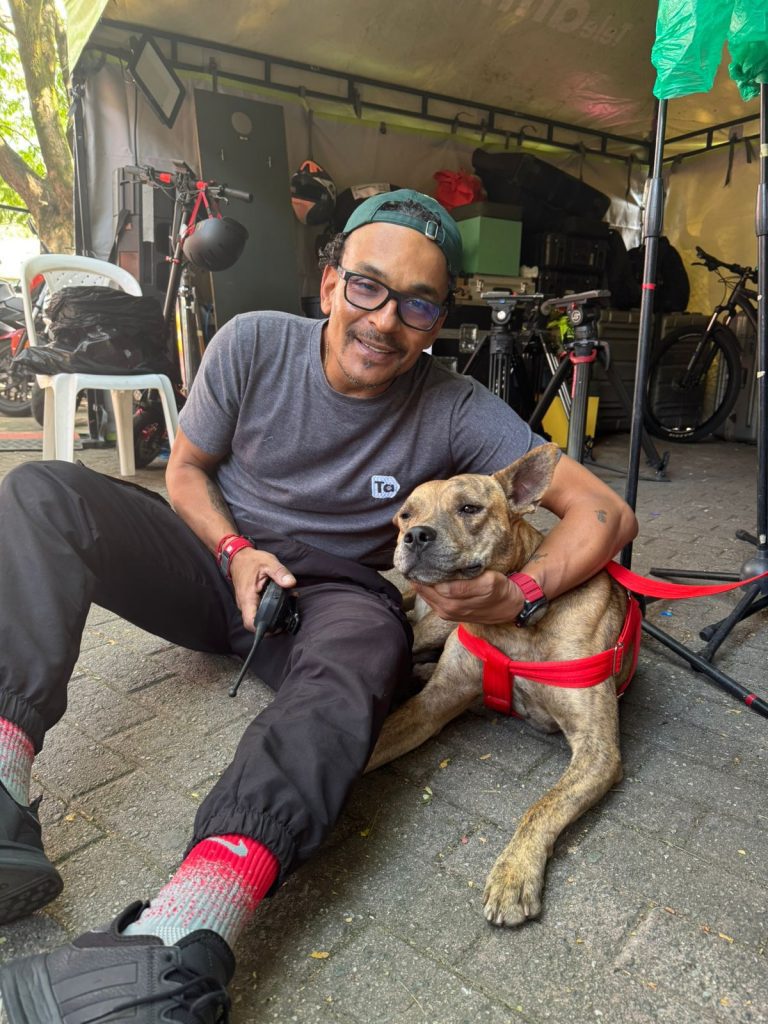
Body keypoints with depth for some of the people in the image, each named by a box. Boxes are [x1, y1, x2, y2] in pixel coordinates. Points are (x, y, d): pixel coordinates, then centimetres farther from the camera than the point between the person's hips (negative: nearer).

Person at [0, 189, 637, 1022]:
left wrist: (517, 595, -33)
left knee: (359, 655, -39)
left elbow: (606, 513, -15)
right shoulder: (254, 344, -10)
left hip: (337, 594, -2)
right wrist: (234, 549, -15)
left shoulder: (456, 411, -15)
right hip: (221, 562, 3)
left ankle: (178, 942, -54)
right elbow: (186, 467, 3)